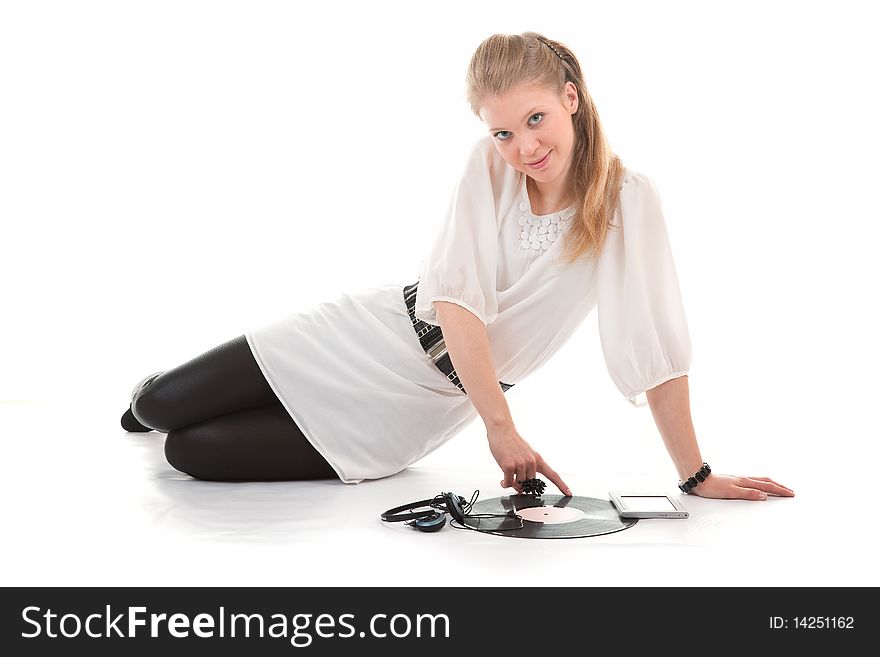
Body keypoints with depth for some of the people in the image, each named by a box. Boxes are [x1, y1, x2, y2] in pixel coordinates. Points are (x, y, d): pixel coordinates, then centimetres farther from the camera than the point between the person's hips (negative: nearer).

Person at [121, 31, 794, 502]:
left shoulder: (630, 201, -20)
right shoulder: (490, 163, -12)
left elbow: (657, 349, -19)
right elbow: (456, 295, -20)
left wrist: (697, 476, -20)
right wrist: (503, 428, -27)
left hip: (434, 394, -2)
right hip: (381, 327, 2)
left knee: (193, 455, -7)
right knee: (158, 407, 2)